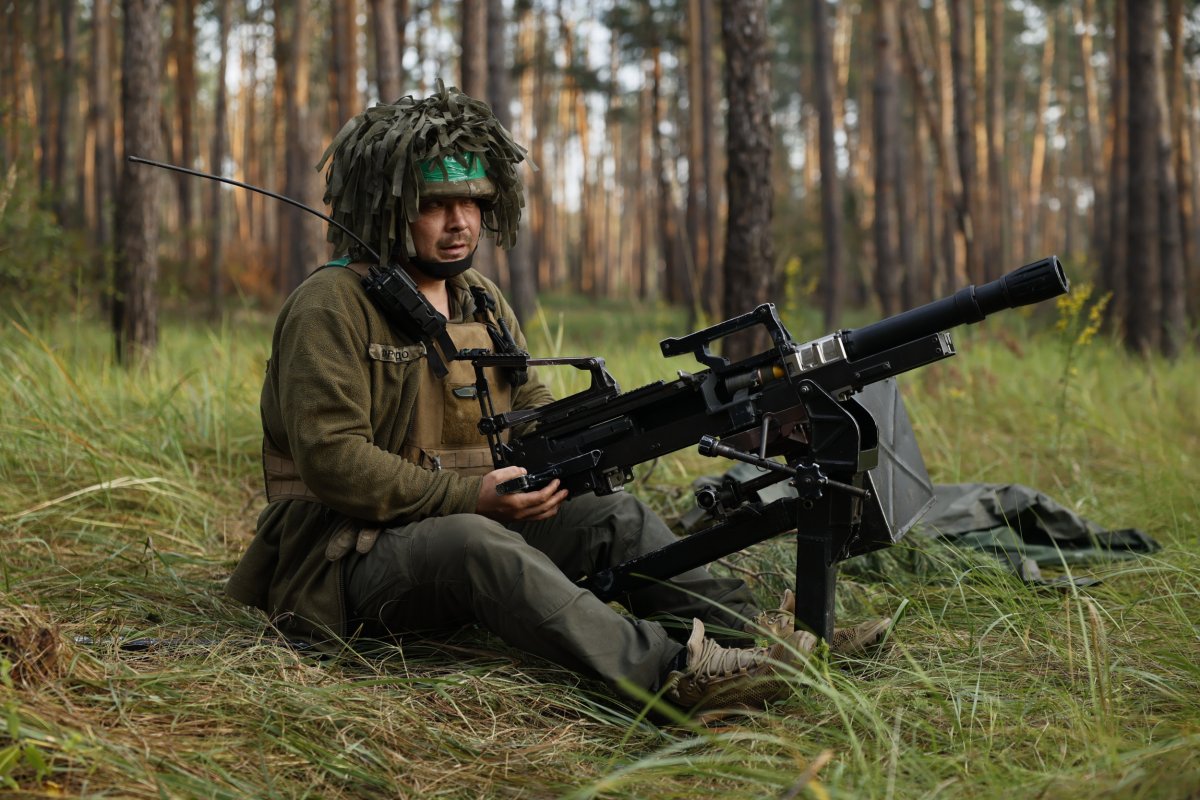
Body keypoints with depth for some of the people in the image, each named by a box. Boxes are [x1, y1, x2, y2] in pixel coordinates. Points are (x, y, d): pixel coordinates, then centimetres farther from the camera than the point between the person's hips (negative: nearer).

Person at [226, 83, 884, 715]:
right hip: (348, 567, -8)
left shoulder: (484, 303, 14)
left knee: (614, 518, -9)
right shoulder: (331, 306, -11)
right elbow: (332, 459, -20)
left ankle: (750, 632, -22)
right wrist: (472, 495, -24)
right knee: (476, 541, -36)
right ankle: (668, 671, -50)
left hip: (469, 524, 8)